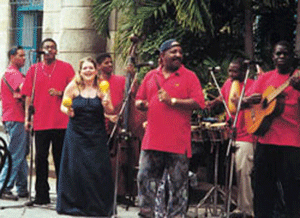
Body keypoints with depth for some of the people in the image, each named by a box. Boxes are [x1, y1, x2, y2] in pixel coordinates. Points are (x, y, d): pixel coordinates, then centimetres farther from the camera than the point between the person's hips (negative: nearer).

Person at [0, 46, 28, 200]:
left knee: (22, 154, 11)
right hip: (15, 118, -10)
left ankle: (22, 189, 15)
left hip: (17, 118, 10)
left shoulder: (14, 73, 23)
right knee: (16, 156, -9)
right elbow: (23, 88, -29)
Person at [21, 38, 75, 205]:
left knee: (60, 158, 3)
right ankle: (41, 195, 7)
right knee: (41, 157, 0)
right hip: (40, 122, 1)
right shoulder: (34, 69, 11)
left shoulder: (66, 68, 6)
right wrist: (27, 117, 4)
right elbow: (29, 95, 11)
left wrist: (60, 93, -13)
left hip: (61, 121, -1)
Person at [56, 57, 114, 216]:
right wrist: (68, 111, -16)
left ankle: (98, 206, 9)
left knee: (98, 170, -2)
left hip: (97, 136, 1)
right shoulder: (73, 87, -1)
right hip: (76, 134, 0)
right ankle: (74, 204, 13)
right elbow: (63, 106, 5)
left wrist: (106, 104, -20)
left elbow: (110, 111, 1)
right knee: (75, 168, 0)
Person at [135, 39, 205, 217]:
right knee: (145, 178, 5)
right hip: (152, 140, 4)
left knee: (178, 184, 2)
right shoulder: (151, 76, 14)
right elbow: (139, 100, 21)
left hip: (178, 142, -3)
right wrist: (142, 104, -3)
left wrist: (172, 101, -14)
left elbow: (198, 102, -9)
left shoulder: (189, 77, 2)